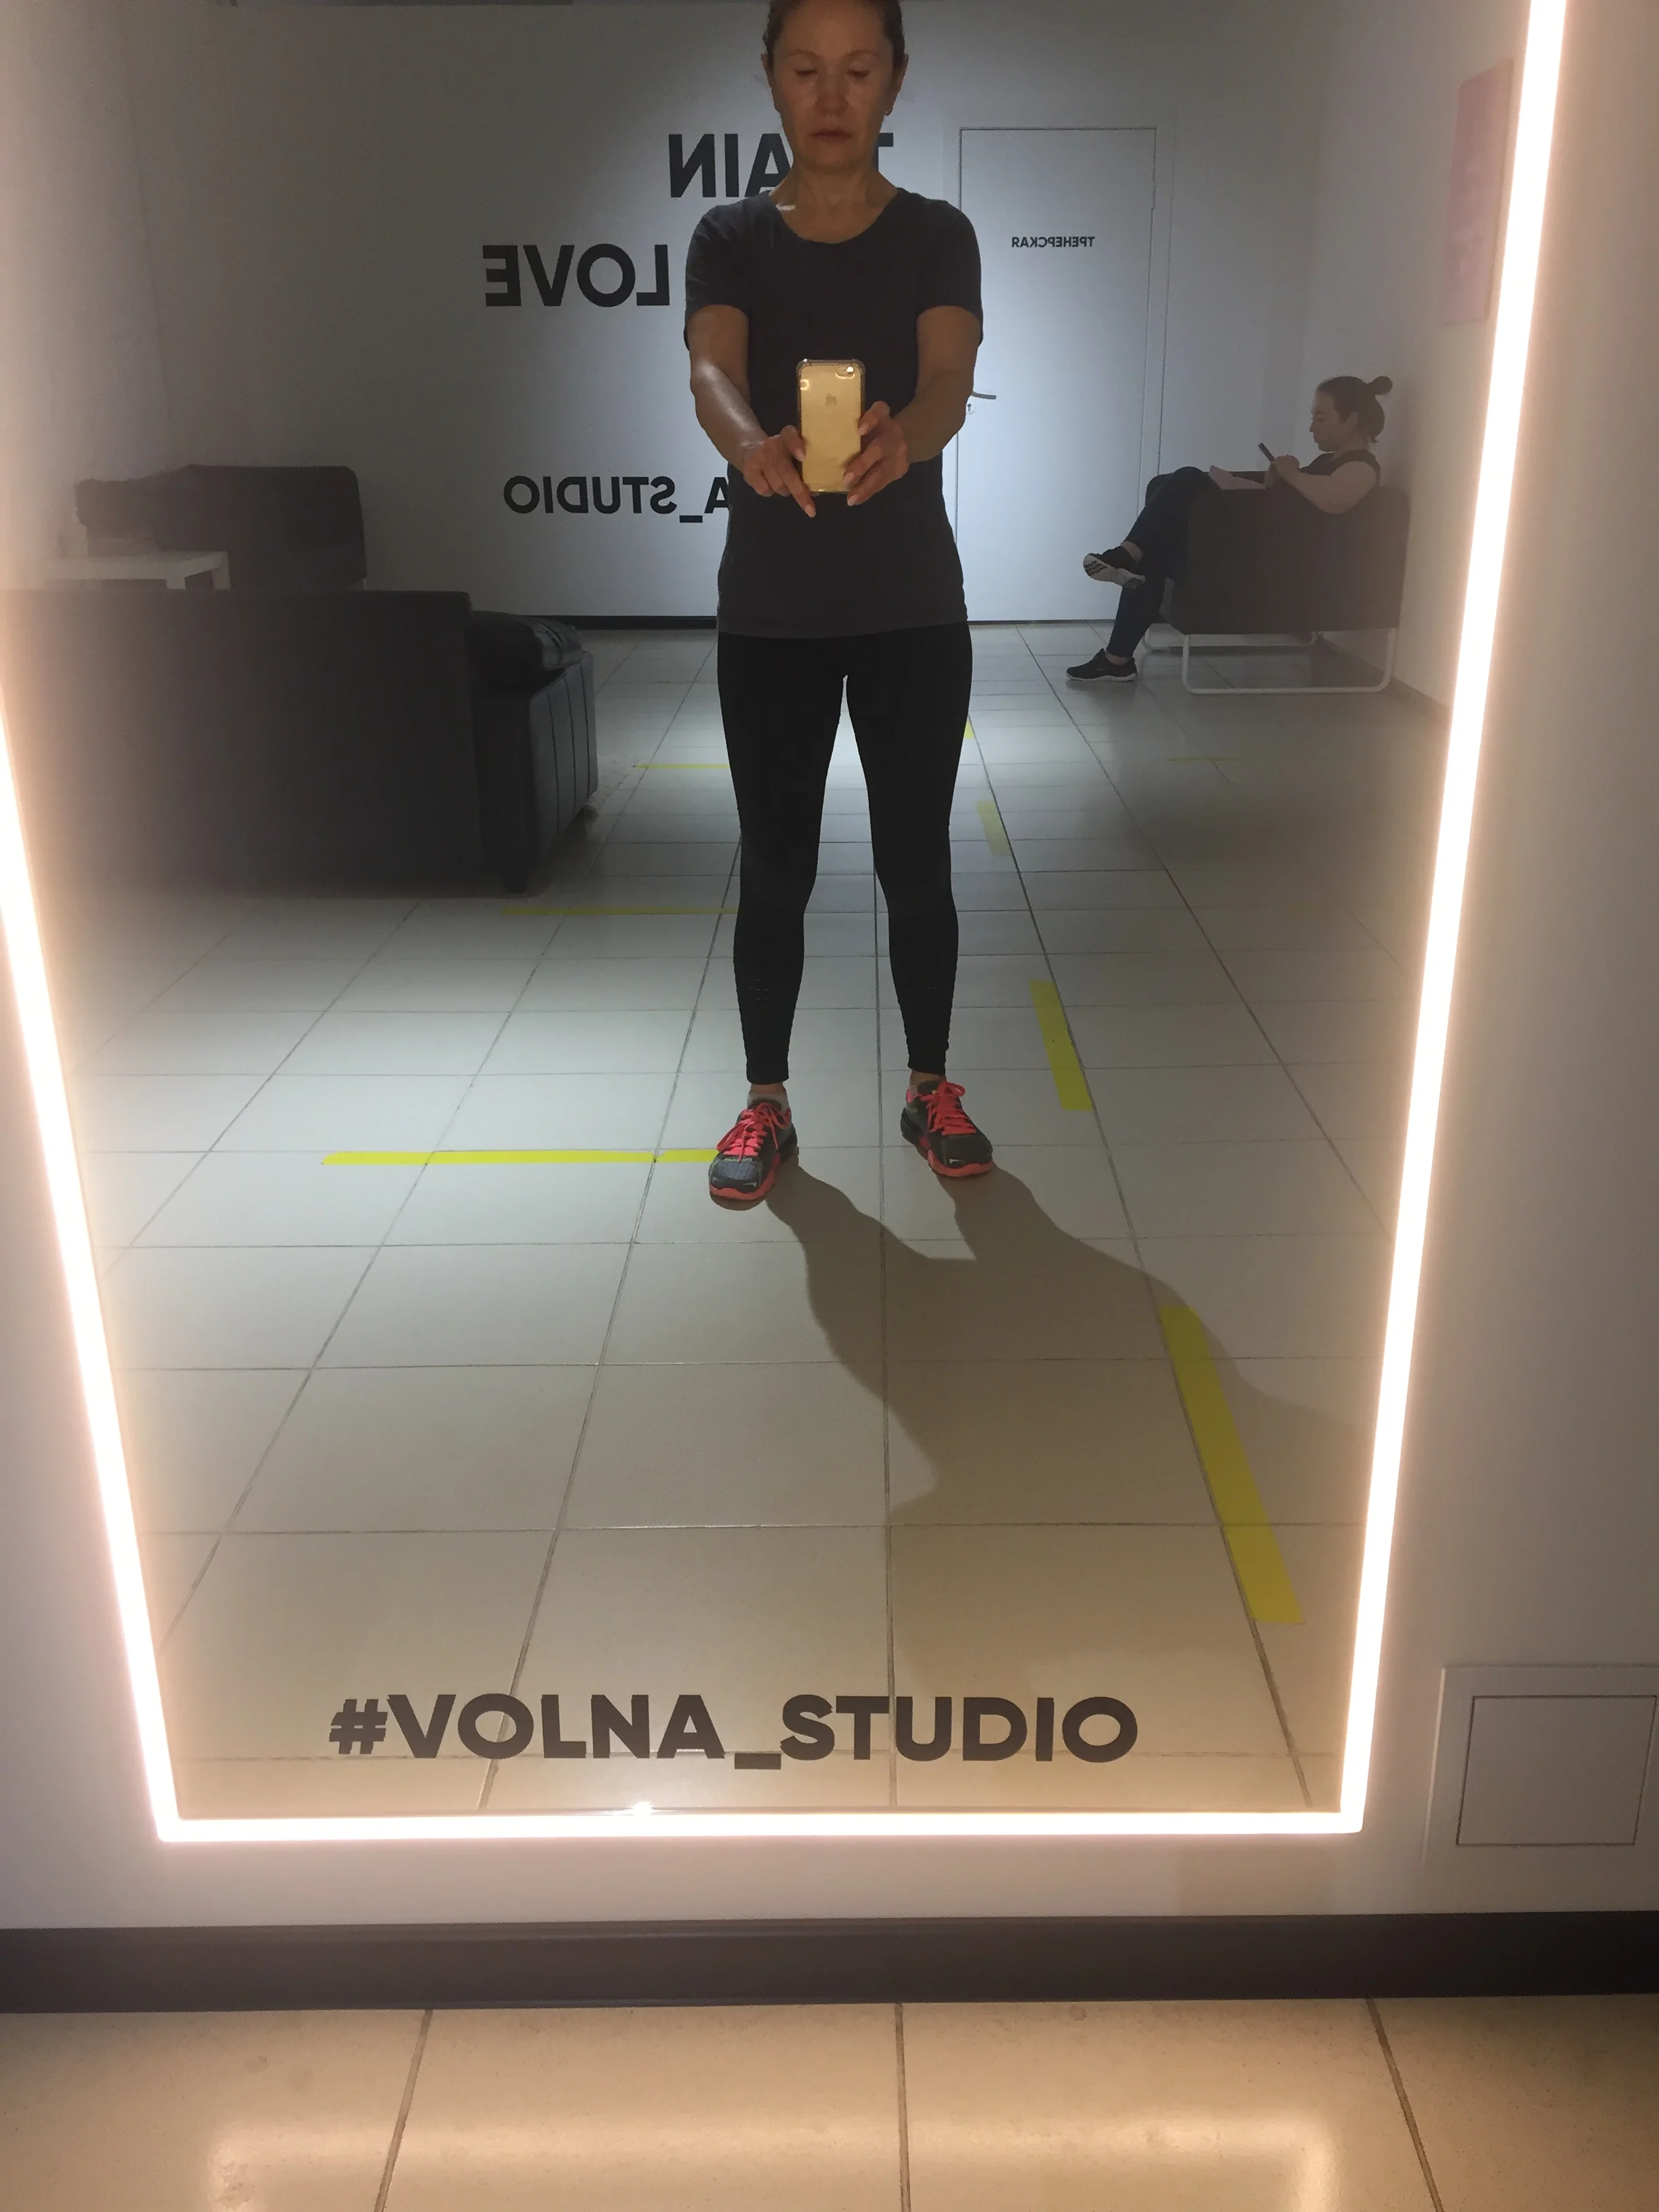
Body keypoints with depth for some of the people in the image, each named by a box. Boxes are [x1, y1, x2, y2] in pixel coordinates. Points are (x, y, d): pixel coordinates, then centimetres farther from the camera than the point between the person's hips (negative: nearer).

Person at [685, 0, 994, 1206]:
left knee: (917, 863, 6)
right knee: (776, 870, 6)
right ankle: (767, 1104, 22)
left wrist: (900, 433, -44)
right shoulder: (731, 238, 1)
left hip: (914, 610, 0)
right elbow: (712, 370, -19)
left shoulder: (938, 236, 0)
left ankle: (931, 1090, 25)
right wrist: (750, 441, -44)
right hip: (771, 614, 0)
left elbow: (949, 379, -19)